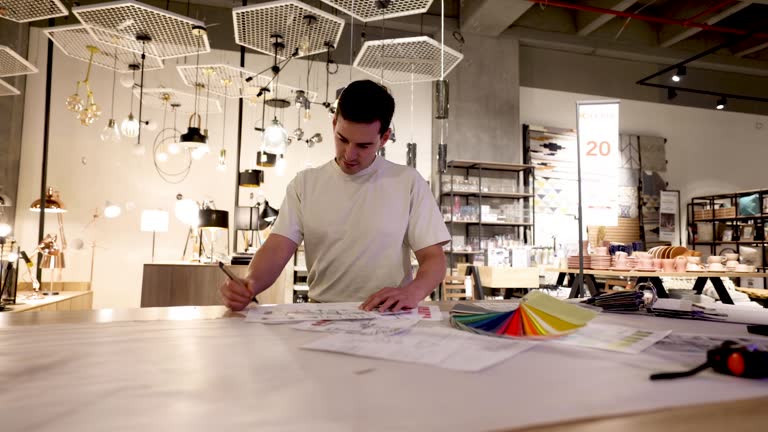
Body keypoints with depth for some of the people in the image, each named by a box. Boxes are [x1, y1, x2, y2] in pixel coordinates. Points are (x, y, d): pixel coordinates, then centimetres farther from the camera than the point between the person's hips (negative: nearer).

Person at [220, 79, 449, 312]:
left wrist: (412, 292, -23)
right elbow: (277, 248, -2)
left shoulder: (408, 182, 0)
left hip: (388, 318, -2)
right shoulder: (305, 183, 6)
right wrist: (250, 283, -24)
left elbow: (434, 258, -1)